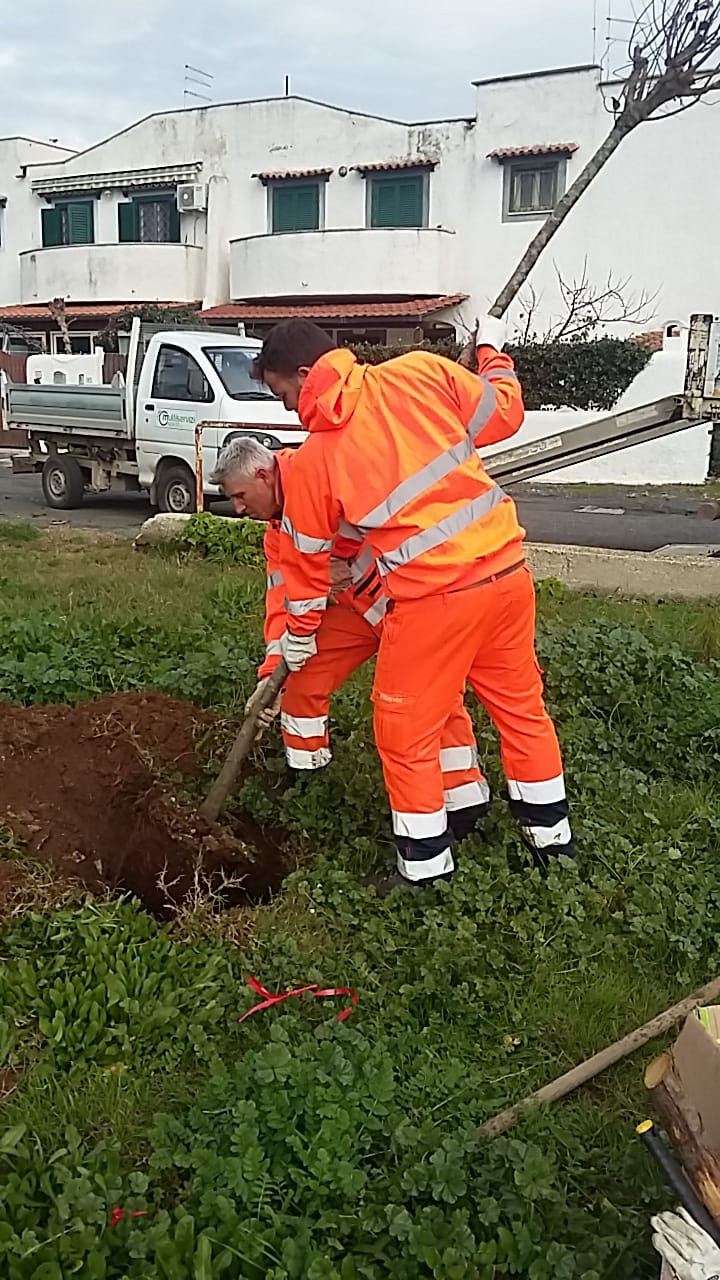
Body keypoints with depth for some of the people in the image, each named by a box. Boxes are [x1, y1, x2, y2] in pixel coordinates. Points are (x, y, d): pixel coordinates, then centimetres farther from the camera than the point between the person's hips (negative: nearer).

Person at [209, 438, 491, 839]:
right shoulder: (278, 531, 11)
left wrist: (354, 569, -24)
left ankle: (465, 803, -5)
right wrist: (271, 674, -3)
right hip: (356, 603, 9)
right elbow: (282, 603, 8)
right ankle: (304, 770, 28)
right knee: (301, 674, 8)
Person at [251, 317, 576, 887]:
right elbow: (503, 414, 8)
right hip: (507, 569, 5)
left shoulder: (312, 459, -4)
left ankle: (426, 862, 23)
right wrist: (492, 350, 27)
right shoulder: (420, 370, 0)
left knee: (406, 731, 13)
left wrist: (299, 636, 23)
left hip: (432, 599, -5)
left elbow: (306, 558, 8)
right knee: (521, 703, 21)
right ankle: (552, 833, 38)